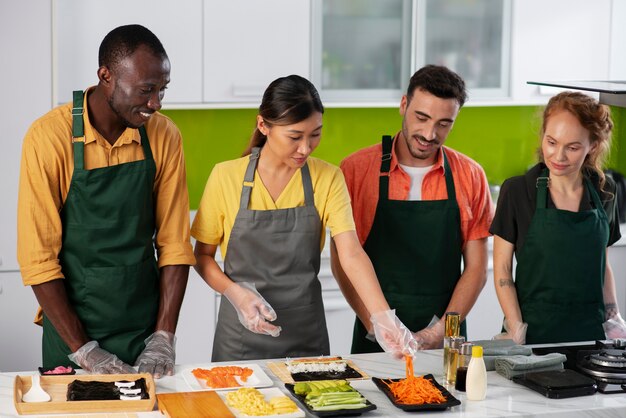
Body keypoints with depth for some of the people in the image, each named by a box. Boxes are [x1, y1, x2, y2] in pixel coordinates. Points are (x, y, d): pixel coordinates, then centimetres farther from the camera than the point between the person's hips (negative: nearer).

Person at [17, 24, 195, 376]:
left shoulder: (165, 137, -5)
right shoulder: (49, 137, -15)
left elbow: (174, 243, -2)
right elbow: (38, 258, -15)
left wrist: (164, 339, -8)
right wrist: (84, 352, -16)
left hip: (145, 330, 3)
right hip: (72, 331, -3)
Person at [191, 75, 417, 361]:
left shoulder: (328, 179, -5)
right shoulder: (226, 176, -7)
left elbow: (351, 254, -15)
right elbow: (203, 255, 2)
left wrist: (382, 317, -29)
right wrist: (236, 293, -17)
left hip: (306, 334, 1)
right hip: (242, 336, -1)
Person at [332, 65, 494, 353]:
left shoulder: (470, 176, 1)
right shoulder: (355, 169, -4)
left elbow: (476, 268, 1)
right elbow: (342, 261, -4)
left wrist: (440, 332, -11)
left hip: (445, 340, 1)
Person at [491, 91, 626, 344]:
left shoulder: (604, 192, 6)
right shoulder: (516, 191, -5)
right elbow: (502, 269, -4)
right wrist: (516, 330, -12)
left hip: (590, 331, 3)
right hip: (534, 330, -3)